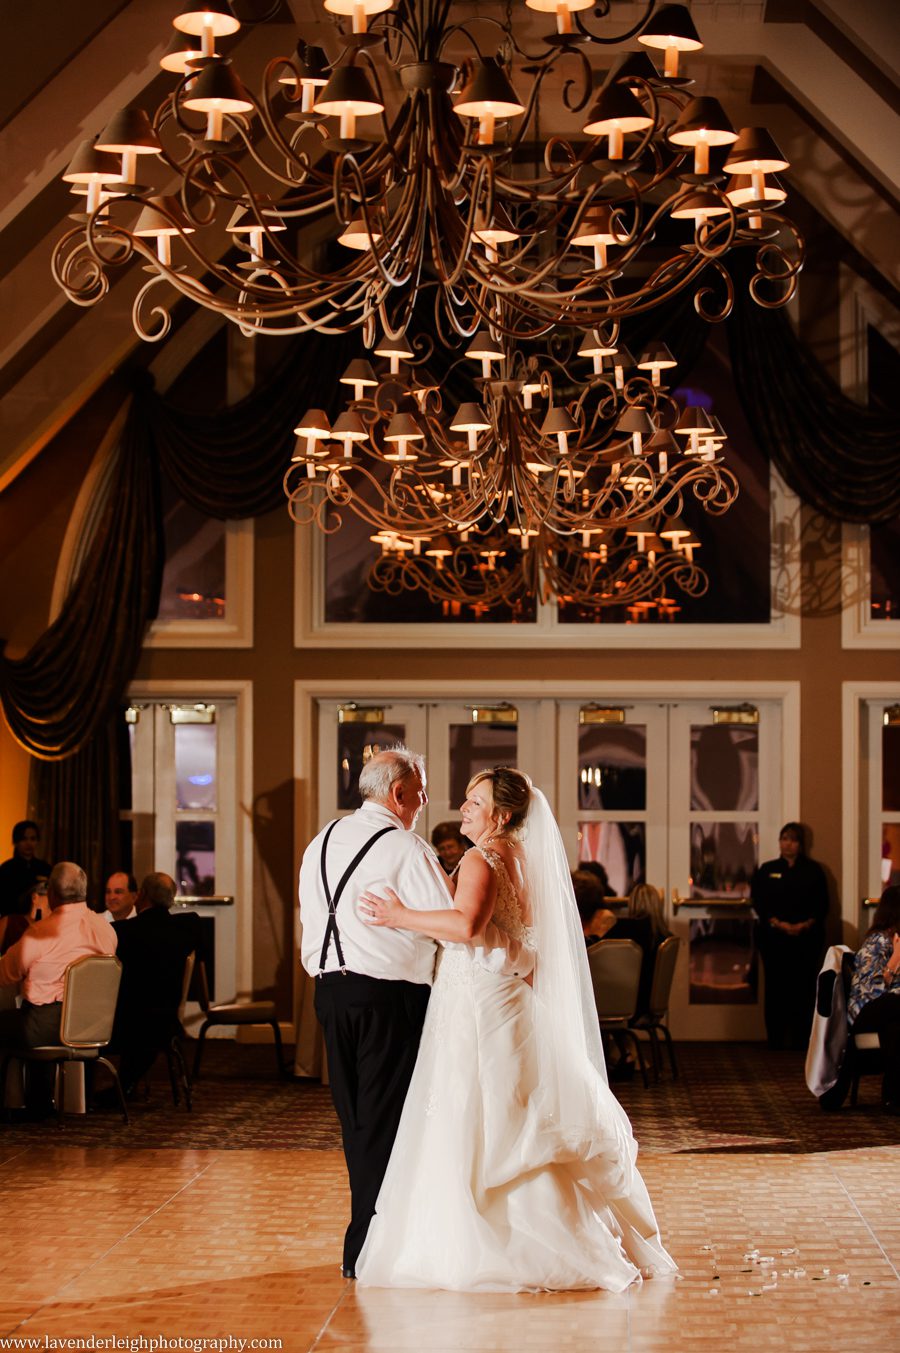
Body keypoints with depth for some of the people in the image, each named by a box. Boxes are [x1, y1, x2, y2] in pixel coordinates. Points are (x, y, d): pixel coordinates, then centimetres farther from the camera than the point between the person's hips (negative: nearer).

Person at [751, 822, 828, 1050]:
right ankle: (776, 1040, 2)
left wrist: (805, 925, -12)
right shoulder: (767, 870, 10)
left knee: (803, 987, -4)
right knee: (776, 988, -2)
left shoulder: (813, 871, 9)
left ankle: (801, 1040, 1)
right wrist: (779, 924, -12)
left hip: (807, 936, 0)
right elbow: (759, 903, 1)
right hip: (774, 937, 0)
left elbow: (822, 905, 4)